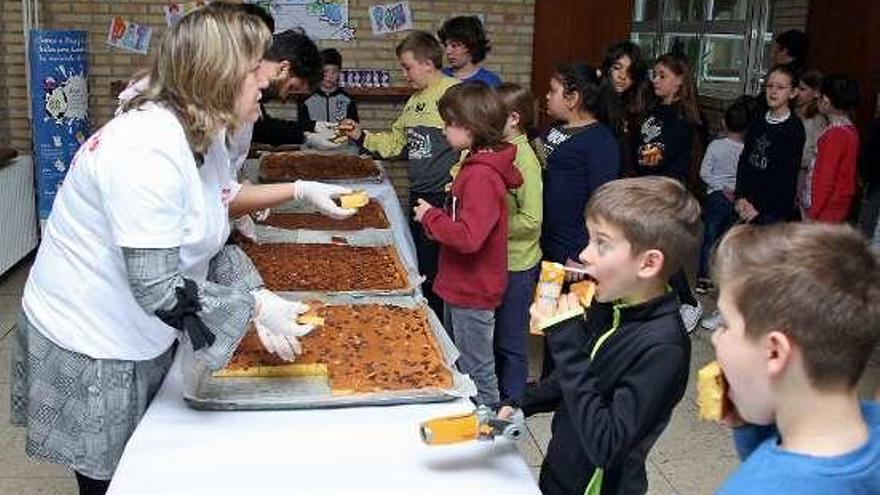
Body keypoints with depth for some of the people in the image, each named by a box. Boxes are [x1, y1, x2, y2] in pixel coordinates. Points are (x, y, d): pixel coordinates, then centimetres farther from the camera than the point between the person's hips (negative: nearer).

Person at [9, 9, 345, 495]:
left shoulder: (201, 134, 1)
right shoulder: (147, 149, -29)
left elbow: (208, 243, 7)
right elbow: (157, 290, -31)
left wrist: (253, 301, -7)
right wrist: (255, 305, -22)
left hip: (145, 342, 8)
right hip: (92, 360, -8)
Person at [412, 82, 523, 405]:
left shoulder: (481, 176, -25)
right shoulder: (477, 165, 6)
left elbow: (469, 237, -31)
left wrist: (430, 217, -19)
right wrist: (437, 215, 5)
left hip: (473, 294, -11)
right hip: (461, 286, 11)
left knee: (478, 372, 4)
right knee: (455, 363, 25)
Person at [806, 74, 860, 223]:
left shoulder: (834, 134, -19)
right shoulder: (850, 129, 6)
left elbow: (826, 181, -20)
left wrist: (812, 215, -15)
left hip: (826, 212, -8)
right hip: (841, 207, 8)